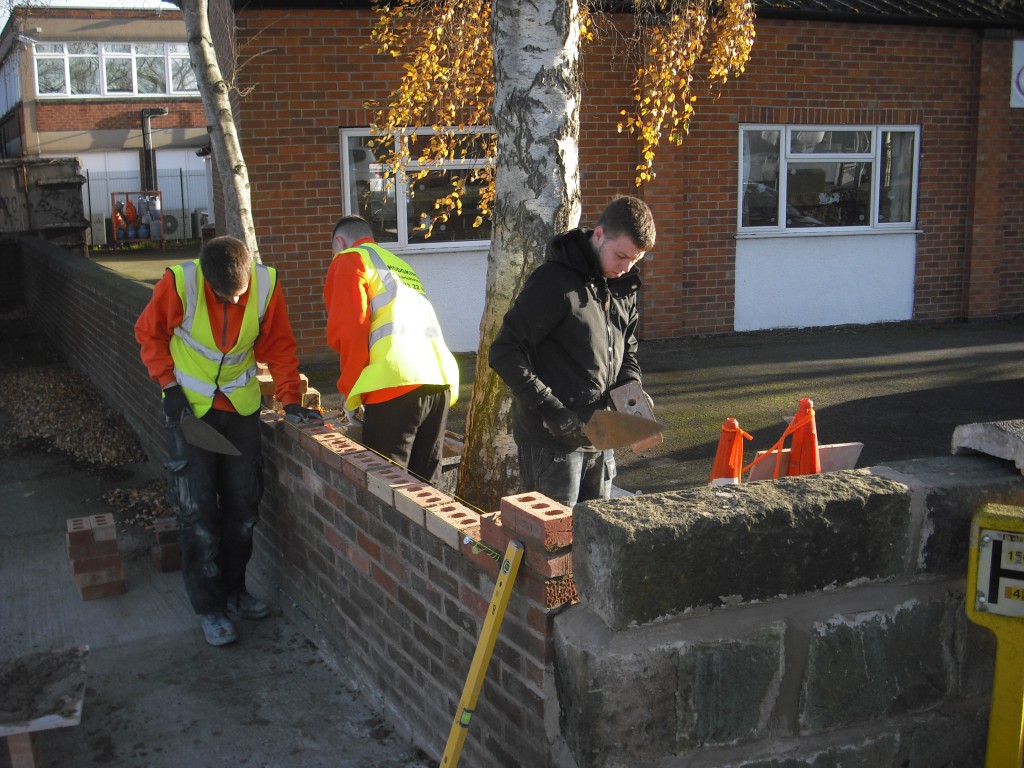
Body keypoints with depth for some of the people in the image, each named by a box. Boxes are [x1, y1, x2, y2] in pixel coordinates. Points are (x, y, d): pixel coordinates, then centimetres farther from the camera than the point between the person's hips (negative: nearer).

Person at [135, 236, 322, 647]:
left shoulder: (266, 284, -15)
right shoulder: (180, 283, -22)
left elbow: (279, 346, -4)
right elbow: (149, 333, -6)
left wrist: (291, 401, -11)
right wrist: (170, 386, -12)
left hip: (241, 405, 3)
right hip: (189, 405, -3)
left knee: (243, 504, 9)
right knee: (197, 509, -2)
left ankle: (234, 589, 27)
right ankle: (209, 606, 10)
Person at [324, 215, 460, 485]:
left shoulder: (349, 260, 9)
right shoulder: (401, 265, 31)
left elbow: (349, 328, -6)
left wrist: (350, 393, 2)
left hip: (396, 386, -7)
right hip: (440, 382, 7)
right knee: (426, 482, 14)